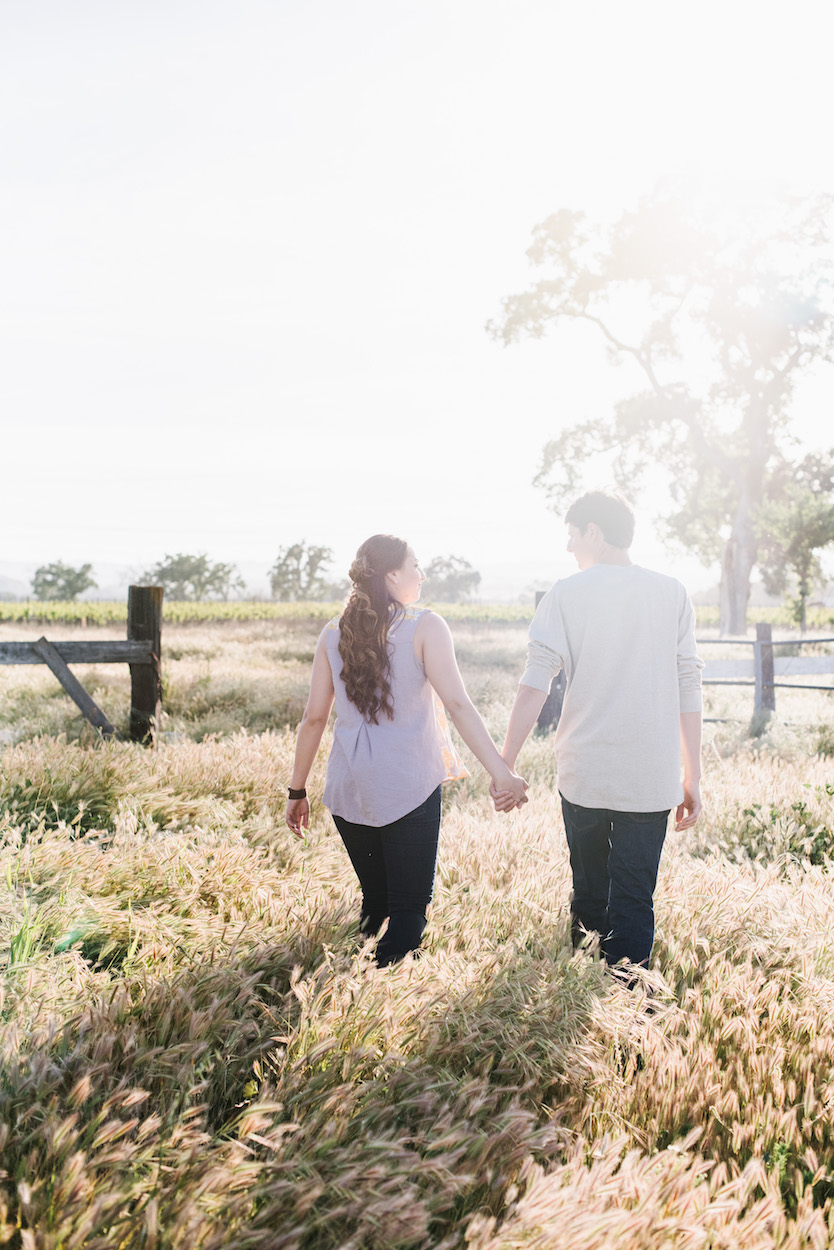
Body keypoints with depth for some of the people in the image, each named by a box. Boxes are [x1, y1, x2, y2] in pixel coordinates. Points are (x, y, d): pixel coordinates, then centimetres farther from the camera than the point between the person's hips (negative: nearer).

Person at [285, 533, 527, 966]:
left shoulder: (334, 634, 6)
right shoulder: (424, 626, -7)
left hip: (348, 791, 5)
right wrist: (501, 773, -19)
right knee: (409, 908, 4)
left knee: (375, 900, 20)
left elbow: (314, 717, 5)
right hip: (409, 791, -5)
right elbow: (457, 704, -16)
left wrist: (297, 791, 12)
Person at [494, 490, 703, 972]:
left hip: (583, 774, 0)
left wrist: (505, 765, -4)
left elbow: (535, 685, -8)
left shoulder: (566, 594, -2)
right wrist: (693, 779, 9)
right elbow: (689, 689, 3)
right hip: (651, 778, 0)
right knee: (634, 903, 6)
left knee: (590, 895, 17)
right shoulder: (672, 593, 3)